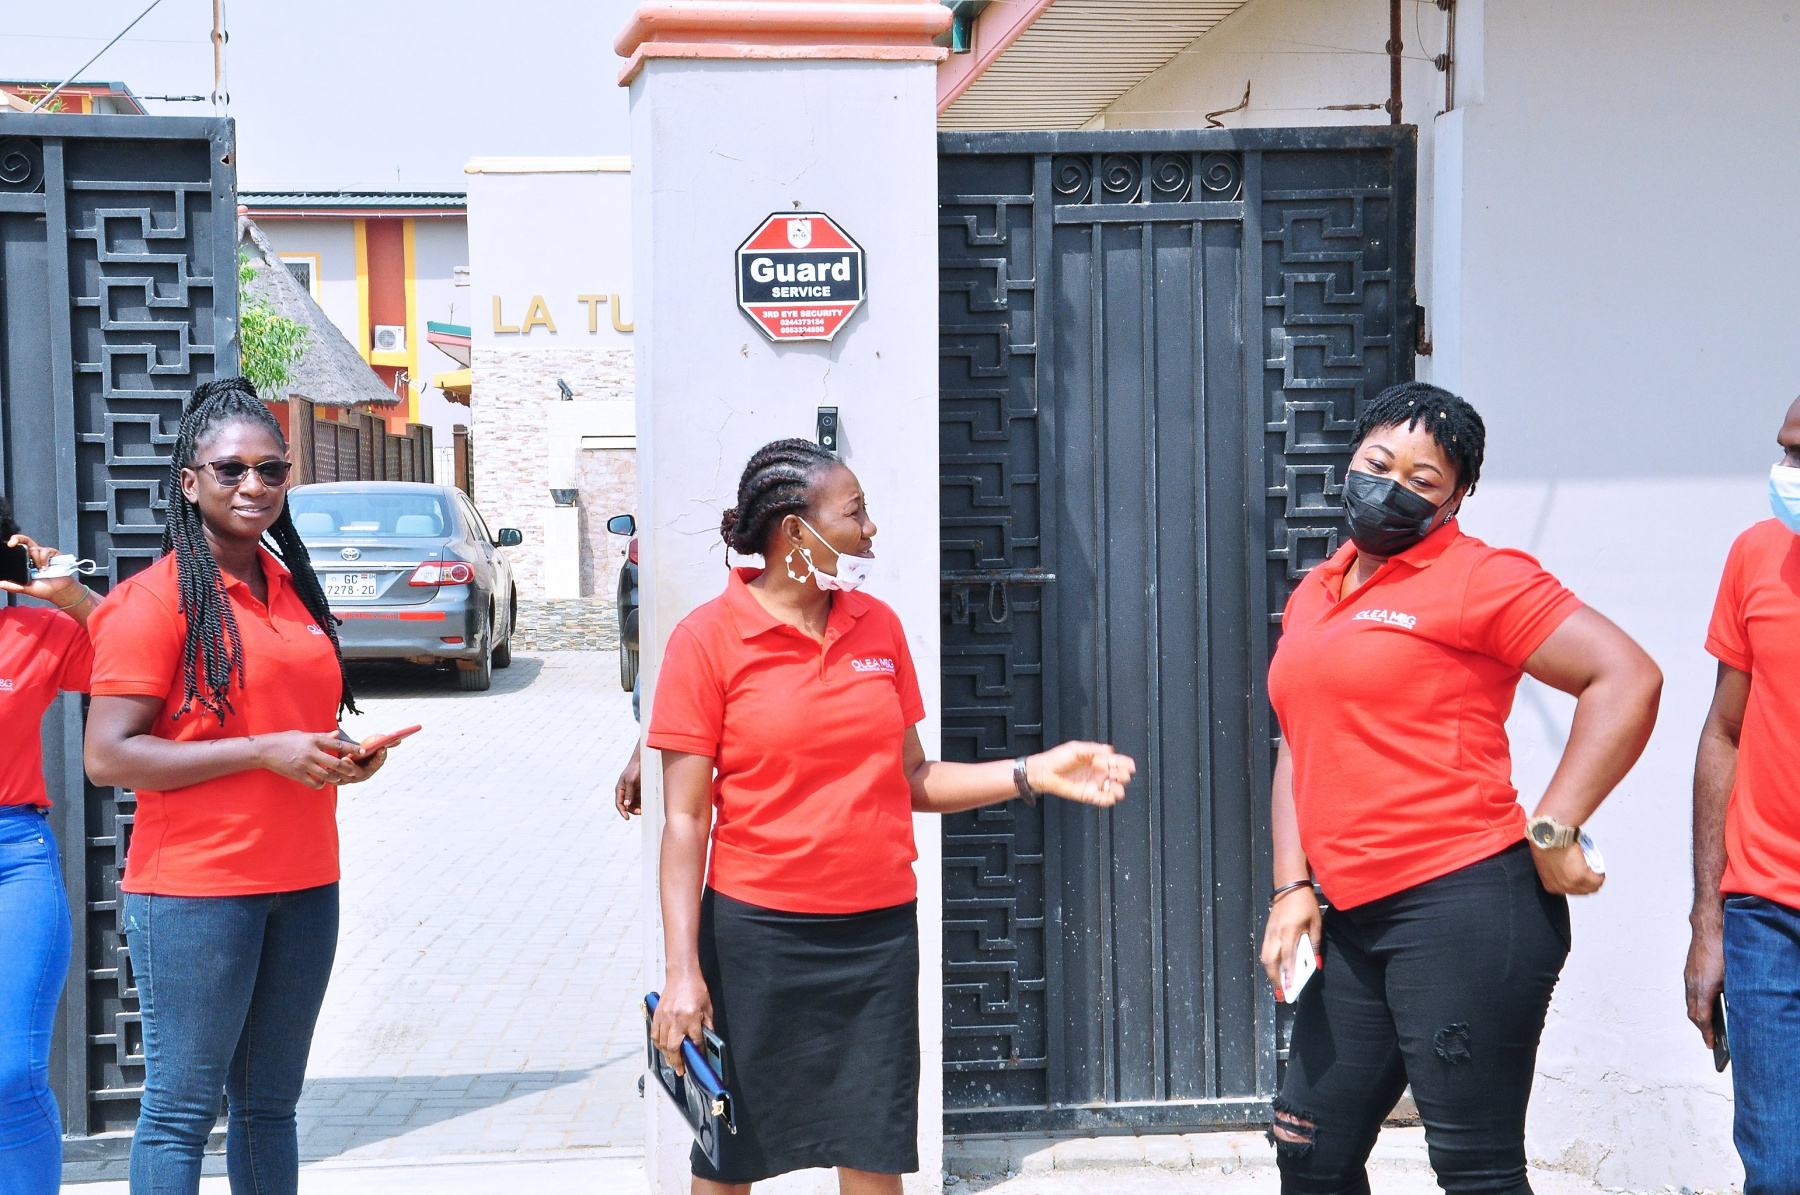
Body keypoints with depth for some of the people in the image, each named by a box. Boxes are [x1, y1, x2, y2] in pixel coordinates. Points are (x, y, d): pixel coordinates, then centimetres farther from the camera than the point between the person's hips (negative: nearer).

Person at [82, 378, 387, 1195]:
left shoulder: (291, 589, 13)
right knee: (181, 1110, -1)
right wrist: (264, 751, -18)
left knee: (270, 1105, 13)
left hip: (303, 883, 7)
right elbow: (107, 756, -15)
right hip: (194, 889, -7)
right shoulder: (158, 597, -9)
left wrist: (342, 756, 3)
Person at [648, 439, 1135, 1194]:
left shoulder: (878, 627, 8)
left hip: (877, 932, 4)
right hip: (755, 935, -4)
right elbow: (685, 819, -8)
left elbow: (911, 782, 13)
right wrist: (683, 970, -14)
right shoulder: (708, 639, -7)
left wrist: (1032, 773, 1)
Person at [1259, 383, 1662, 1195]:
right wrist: (1293, 888, 11)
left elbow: (1627, 679, -13)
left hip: (1464, 911, -8)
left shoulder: (1476, 579, -6)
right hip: (1357, 925, 8)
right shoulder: (1313, 596, 18)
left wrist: (1552, 831, -15)